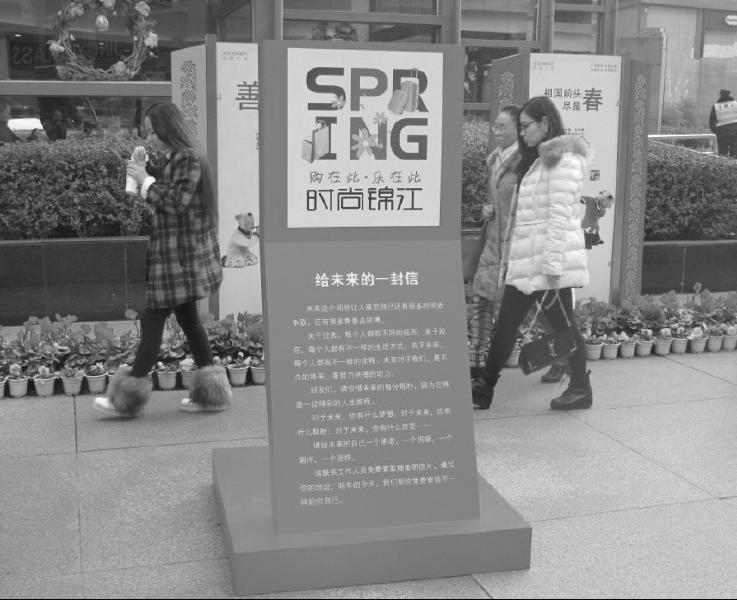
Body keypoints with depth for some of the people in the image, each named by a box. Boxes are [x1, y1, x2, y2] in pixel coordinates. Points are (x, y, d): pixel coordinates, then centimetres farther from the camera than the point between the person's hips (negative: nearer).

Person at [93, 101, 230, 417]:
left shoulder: (188, 159, -14)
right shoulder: (169, 158, 16)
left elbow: (177, 201, -20)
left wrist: (146, 181, -12)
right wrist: (147, 170, 7)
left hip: (179, 256, -10)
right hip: (171, 252, 10)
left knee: (153, 319, -6)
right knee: (187, 317, 12)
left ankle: (130, 395, 1)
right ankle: (209, 391, 17)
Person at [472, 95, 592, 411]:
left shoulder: (564, 159, -10)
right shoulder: (537, 160, 19)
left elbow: (560, 217, -17)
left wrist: (552, 265, -20)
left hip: (549, 260, -9)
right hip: (526, 262, 9)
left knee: (563, 324, 3)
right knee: (505, 324, 8)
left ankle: (581, 390, 18)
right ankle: (484, 388, 12)